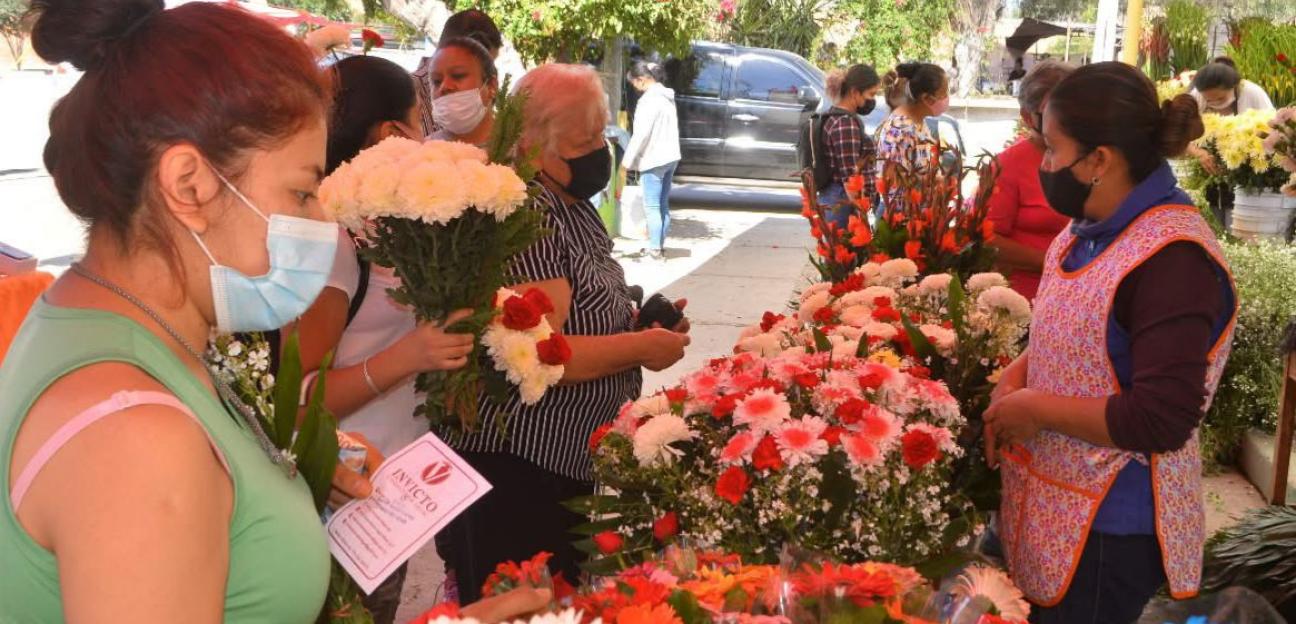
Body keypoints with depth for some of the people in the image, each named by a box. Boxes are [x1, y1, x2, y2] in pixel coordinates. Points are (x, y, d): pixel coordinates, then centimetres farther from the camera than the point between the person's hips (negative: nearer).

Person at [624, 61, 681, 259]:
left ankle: (655, 248, -3)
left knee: (652, 206, -4)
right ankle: (660, 246, 19)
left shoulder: (649, 99, -16)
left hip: (653, 160, -9)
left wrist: (629, 159, -10)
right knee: (663, 205, 13)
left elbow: (641, 134, -18)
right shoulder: (667, 96, 12)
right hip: (670, 157, 9)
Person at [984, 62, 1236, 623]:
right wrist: (1013, 380, -1)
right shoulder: (1094, 229, 4)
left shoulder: (1172, 260, -26)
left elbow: (1161, 421, -29)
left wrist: (1036, 409, -20)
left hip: (1108, 527, -9)